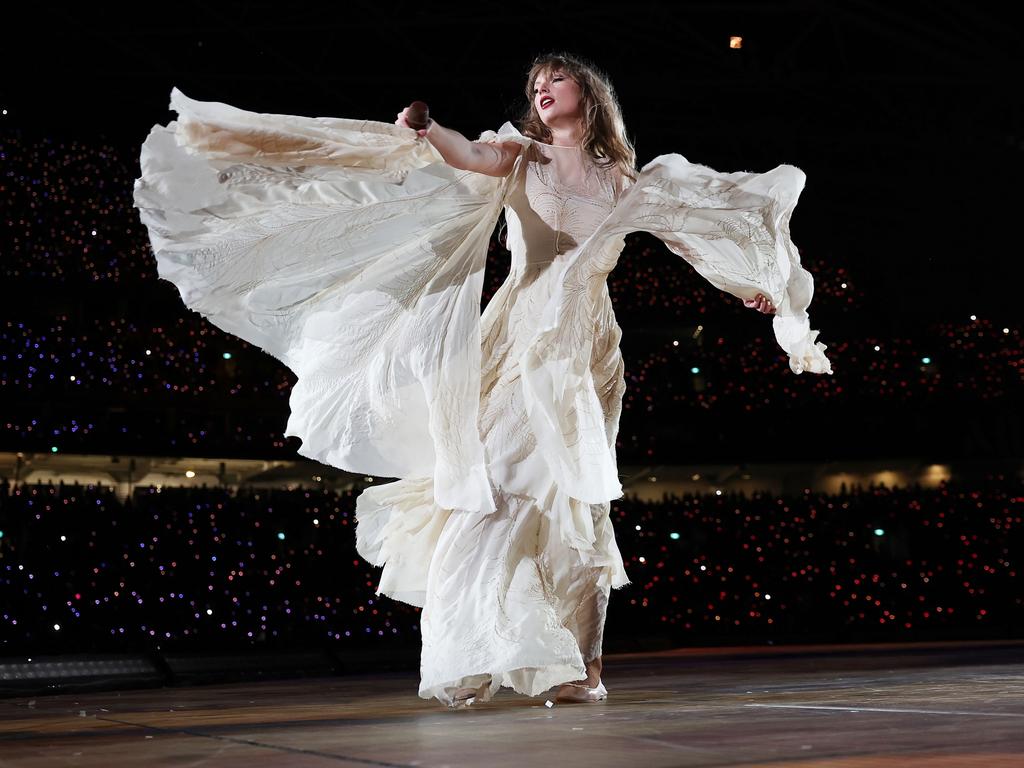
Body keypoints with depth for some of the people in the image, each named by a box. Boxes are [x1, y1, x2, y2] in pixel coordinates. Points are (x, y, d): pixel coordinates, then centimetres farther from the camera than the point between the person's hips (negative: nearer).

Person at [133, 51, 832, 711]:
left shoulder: (624, 181, 16)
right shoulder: (522, 156, 9)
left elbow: (688, 232, 25)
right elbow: (472, 156, -12)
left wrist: (751, 284, 26)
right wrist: (426, 130, -33)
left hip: (586, 351, 2)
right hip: (517, 338, -2)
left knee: (576, 500, -2)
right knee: (494, 488, -11)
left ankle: (581, 663, 1)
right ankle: (473, 664, -8)